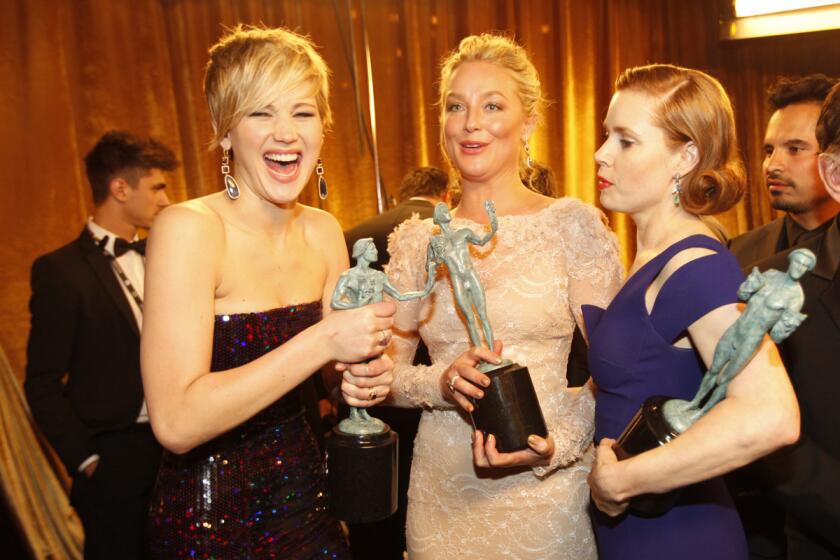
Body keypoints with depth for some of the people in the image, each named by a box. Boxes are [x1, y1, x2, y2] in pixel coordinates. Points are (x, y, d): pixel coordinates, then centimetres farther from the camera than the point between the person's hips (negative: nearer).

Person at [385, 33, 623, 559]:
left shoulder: (574, 225, -7)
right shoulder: (418, 240, 2)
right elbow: (387, 372, 4)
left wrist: (559, 443, -20)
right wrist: (441, 381, -15)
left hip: (545, 490, -2)